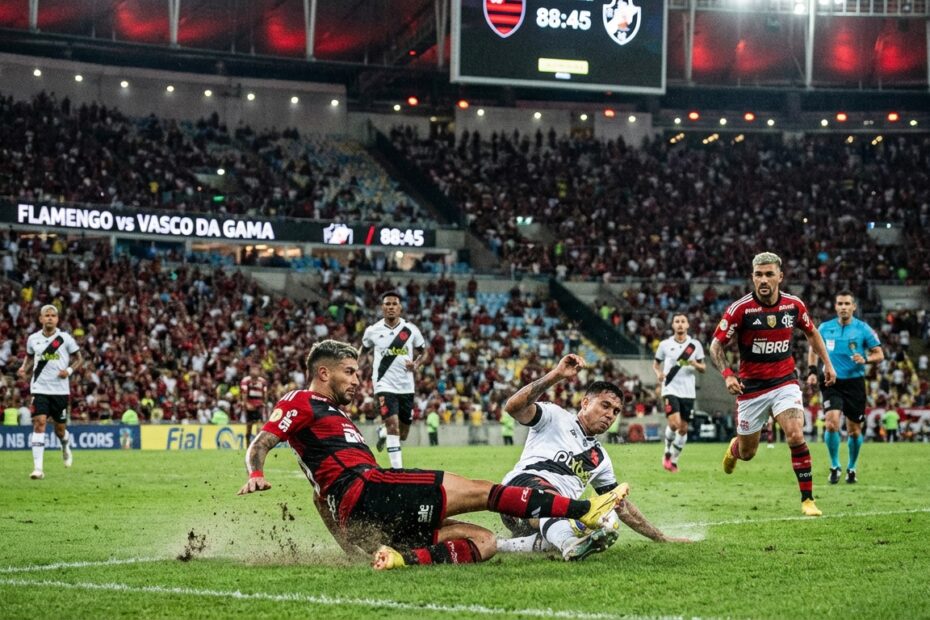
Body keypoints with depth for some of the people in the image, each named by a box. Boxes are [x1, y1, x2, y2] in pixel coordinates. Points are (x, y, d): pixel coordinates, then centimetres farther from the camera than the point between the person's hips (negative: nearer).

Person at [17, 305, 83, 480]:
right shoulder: (33, 339, 4)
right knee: (39, 423, -15)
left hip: (60, 390, 0)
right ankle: (38, 467, -17)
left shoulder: (65, 338, -2)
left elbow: (79, 359, 6)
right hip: (39, 389, 0)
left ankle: (66, 447, 46)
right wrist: (24, 368, 1)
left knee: (60, 429, 9)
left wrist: (69, 370, -12)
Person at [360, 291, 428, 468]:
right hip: (385, 385, -3)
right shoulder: (373, 331, 0)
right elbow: (363, 351, 18)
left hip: (406, 386, 3)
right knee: (393, 425, -21)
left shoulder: (411, 330, 0)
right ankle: (398, 469, -18)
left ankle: (382, 431, 46)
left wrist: (416, 364, -8)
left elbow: (423, 352, 12)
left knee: (402, 434, 11)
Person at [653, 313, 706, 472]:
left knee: (683, 428, 3)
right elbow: (656, 363, 13)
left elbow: (703, 368, 10)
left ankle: (674, 460, 18)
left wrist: (696, 365, -13)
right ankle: (667, 452, 5)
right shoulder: (665, 344, 3)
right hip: (670, 389, -2)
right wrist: (658, 373, -8)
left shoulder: (695, 345, 5)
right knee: (674, 423, -20)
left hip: (688, 392, 2)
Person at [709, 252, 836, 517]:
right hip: (751, 386, -1)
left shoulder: (794, 305, -4)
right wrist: (727, 374, -23)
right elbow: (716, 345, -9)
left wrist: (827, 363, 16)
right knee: (747, 453, 10)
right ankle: (734, 447, 50)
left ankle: (807, 499, -11)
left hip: (785, 383, 1)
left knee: (796, 436, -21)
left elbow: (811, 332, 16)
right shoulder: (740, 308, -15)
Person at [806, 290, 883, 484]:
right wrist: (812, 371, 4)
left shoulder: (863, 329, -3)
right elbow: (814, 349, 17)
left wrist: (865, 360, -21)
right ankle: (835, 466, -1)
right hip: (832, 383, 0)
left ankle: (851, 468, 28)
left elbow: (879, 354, -1)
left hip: (855, 383, 0)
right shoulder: (825, 328, 3)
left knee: (854, 431, 7)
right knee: (831, 423, -18)